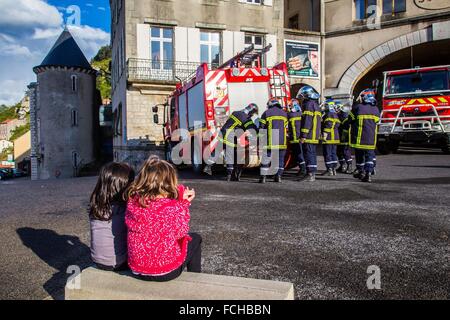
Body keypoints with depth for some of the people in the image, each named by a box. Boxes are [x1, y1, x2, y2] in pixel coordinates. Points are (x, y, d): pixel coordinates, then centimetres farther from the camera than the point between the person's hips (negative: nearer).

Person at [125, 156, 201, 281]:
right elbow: (181, 232, -7)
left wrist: (181, 199, 2)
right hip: (166, 272, -5)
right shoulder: (171, 208, -25)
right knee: (195, 239, 21)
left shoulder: (132, 203, -10)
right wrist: (183, 203, -1)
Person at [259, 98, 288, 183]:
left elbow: (262, 129, 0)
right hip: (282, 142, 3)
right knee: (280, 159, 11)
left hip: (270, 142, -3)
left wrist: (261, 141, 6)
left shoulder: (266, 113, 1)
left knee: (266, 159, 1)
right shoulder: (284, 113, 13)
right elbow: (286, 128, 18)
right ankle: (278, 176, 9)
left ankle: (263, 177, -2)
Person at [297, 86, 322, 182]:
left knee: (309, 154, -8)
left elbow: (307, 121, -19)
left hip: (309, 136, -10)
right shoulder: (316, 105, 22)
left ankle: (310, 175, -8)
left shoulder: (309, 104, -10)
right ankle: (312, 173, 17)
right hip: (315, 136, 10)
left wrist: (303, 135, -20)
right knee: (312, 154, 12)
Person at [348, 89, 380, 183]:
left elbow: (350, 120, 1)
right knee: (370, 155, 3)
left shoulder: (358, 107, -8)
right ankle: (368, 173, -9)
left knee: (359, 155, 13)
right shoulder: (376, 109, 6)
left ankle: (361, 171, 26)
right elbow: (376, 121, 17)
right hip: (371, 138, 3)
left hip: (359, 137, -2)